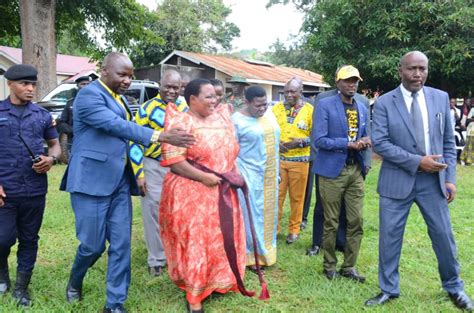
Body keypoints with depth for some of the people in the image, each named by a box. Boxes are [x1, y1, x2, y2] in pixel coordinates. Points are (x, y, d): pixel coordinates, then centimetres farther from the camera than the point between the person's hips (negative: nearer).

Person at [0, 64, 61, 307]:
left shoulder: (43, 115, 7)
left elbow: (55, 145, 15)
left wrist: (51, 159, -9)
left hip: (35, 190, 2)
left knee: (29, 239, 10)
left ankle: (22, 287, 27)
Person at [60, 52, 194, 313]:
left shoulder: (120, 98, 16)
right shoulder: (89, 95, -11)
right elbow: (116, 126, -24)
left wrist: (135, 173, 24)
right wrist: (161, 136, -31)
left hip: (119, 182, 7)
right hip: (92, 181, -7)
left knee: (121, 244, 4)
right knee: (93, 244, 3)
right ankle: (75, 280, 35)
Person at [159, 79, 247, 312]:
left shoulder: (221, 117, 9)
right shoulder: (182, 122, -13)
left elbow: (231, 150, 19)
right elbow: (172, 160, -20)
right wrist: (203, 177, -22)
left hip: (221, 192, 7)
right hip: (192, 193, -7)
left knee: (220, 238, 16)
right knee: (195, 241, 2)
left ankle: (216, 281, 36)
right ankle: (194, 294, 17)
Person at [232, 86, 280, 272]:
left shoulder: (269, 113, 6)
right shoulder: (237, 120, -14)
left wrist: (276, 171, 14)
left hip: (270, 174, 7)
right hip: (250, 174, -6)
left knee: (268, 213, 14)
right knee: (252, 214, 2)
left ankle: (265, 252, 30)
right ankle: (251, 256, 16)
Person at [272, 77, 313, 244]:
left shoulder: (310, 110, -3)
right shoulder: (276, 108, 5)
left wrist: (300, 142, -18)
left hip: (299, 160, -2)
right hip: (278, 159, 2)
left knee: (297, 197, 8)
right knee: (276, 194, 5)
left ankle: (294, 230, 22)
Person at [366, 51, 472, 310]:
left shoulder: (441, 98, 4)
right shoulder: (384, 103, -5)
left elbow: (448, 142, 7)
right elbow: (379, 143, -13)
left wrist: (450, 177, 1)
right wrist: (417, 161, -17)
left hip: (433, 180, 2)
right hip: (397, 181, -2)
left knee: (444, 236, 12)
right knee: (389, 237, 6)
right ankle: (389, 289, 25)